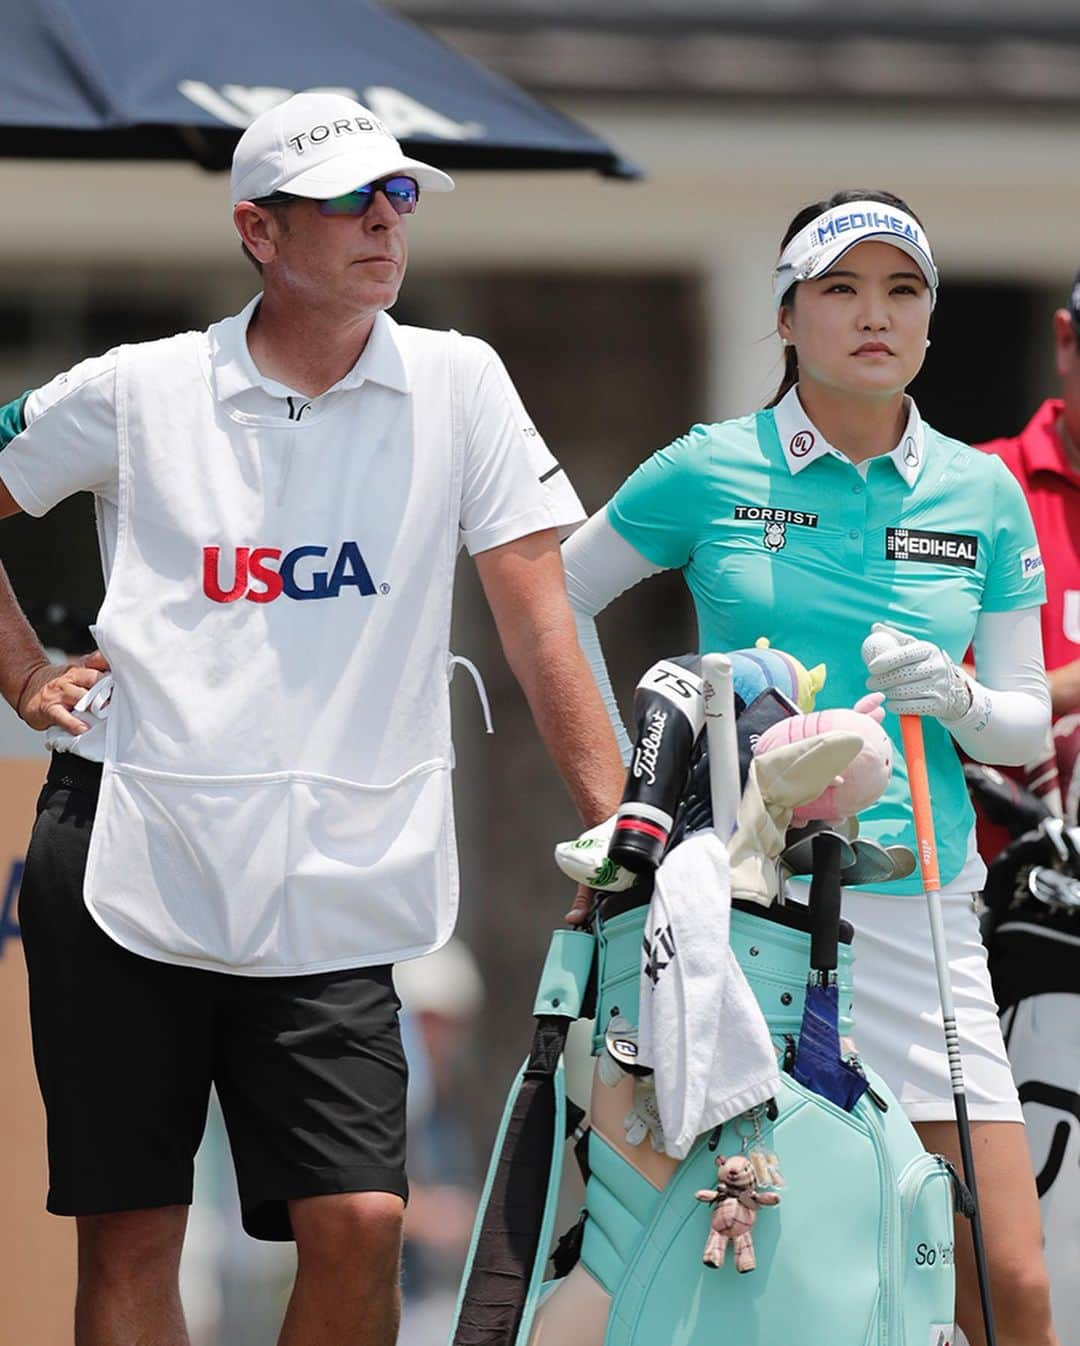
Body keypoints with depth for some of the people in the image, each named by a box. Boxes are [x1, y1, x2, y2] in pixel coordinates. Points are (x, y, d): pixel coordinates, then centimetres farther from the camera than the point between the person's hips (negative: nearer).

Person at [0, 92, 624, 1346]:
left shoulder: (458, 386, 4)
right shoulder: (138, 393, 4)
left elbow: (536, 617, 3)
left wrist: (616, 823, -3)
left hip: (331, 896, 0)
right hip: (126, 856, 0)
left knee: (357, 1224, -12)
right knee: (127, 1236, 2)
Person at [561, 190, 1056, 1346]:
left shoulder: (984, 495, 10)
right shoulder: (709, 474, 4)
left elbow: (1026, 721, 12)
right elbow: (557, 597, 17)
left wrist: (955, 699, -9)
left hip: (913, 903, 2)